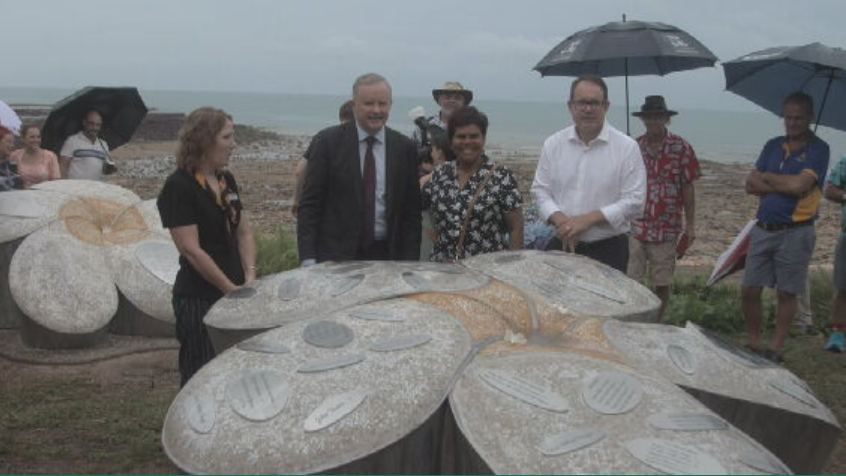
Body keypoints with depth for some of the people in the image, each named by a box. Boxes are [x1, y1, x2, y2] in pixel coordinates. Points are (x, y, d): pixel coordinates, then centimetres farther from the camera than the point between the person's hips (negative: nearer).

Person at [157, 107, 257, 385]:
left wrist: (249, 279, -2)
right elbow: (191, 250, -16)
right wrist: (231, 289, -14)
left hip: (235, 295, 7)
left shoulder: (226, 180, 10)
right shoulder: (179, 187, -12)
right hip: (199, 299, -7)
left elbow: (244, 232, 12)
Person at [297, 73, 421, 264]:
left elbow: (412, 210, 7)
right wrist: (308, 259, -10)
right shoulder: (328, 141, -1)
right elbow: (309, 204, -2)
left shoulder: (404, 147, 5)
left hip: (386, 256, 2)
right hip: (336, 257, -2)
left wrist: (410, 263, 0)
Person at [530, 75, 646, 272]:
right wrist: (561, 220, -12)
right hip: (561, 246, 3)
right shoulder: (553, 144, 6)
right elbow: (540, 190, 7)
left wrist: (588, 219, -16)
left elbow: (634, 202, -7)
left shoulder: (627, 147, -3)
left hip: (608, 250, -2)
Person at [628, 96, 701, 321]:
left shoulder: (681, 148, 0)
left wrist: (690, 225, -1)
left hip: (667, 228, -1)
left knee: (662, 283, 7)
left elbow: (687, 188, 2)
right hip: (634, 226, 1)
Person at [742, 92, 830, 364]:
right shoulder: (773, 146, 11)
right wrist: (785, 186, -12)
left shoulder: (818, 149, -5)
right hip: (763, 229, 5)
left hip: (795, 232, -5)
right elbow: (751, 185, 2)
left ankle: (776, 350, 16)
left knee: (786, 294, 6)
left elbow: (800, 185, -20)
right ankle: (753, 345, 21)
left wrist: (767, 177, -6)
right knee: (749, 291, 5)